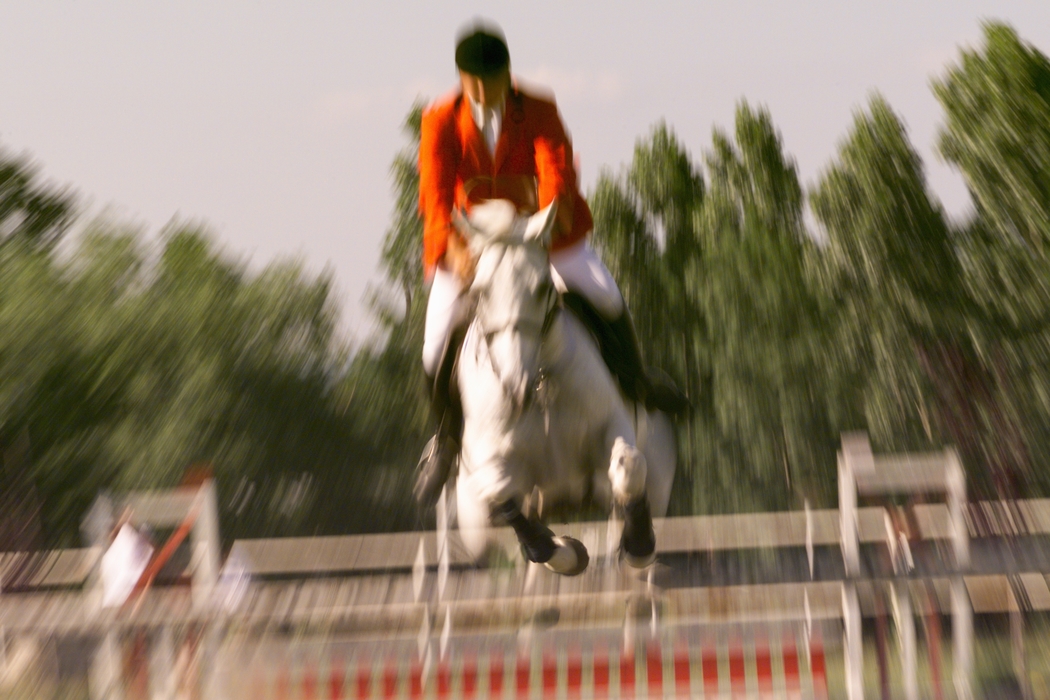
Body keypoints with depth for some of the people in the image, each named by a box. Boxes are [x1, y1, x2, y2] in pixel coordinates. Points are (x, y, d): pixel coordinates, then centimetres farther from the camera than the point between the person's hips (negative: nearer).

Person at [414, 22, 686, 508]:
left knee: (605, 299, -13)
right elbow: (435, 190, -24)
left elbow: (556, 166, -26)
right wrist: (451, 245, -43)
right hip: (467, 243, 0)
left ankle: (633, 380, 18)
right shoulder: (440, 122, -12)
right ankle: (448, 436, 22)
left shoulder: (539, 112, -10)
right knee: (439, 348, -6)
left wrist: (553, 209, -50)